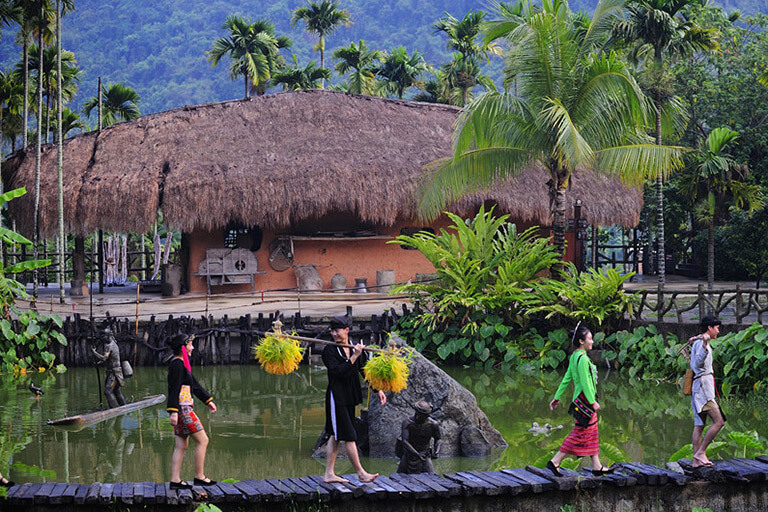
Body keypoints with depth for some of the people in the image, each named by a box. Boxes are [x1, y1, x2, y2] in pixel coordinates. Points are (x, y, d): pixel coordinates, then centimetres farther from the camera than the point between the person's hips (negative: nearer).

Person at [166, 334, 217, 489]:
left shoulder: (182, 364, 17)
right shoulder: (177, 364, -14)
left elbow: (194, 384, 25)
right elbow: (174, 389, -20)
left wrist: (208, 400, 30)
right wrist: (174, 411, -25)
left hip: (183, 408, 10)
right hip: (182, 408, -10)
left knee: (181, 446, 9)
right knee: (202, 440, -3)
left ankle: (175, 480, 9)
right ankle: (199, 477, 3)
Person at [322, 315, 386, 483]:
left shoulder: (355, 348, 9)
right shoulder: (329, 351, -9)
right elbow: (337, 372, -21)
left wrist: (378, 389, 13)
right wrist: (354, 357, -23)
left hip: (350, 397, 7)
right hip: (336, 397, -7)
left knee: (336, 436, 11)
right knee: (350, 436, -6)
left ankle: (329, 474, 15)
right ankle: (360, 473, -2)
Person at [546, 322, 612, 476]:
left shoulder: (575, 357, 10)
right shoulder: (582, 358, -19)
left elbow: (566, 378, 14)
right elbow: (585, 382, -21)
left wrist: (557, 397, 17)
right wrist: (593, 402, -18)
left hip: (583, 399, 10)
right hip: (585, 399, -10)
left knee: (592, 432, 13)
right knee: (581, 433, -5)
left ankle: (597, 466, 19)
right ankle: (555, 462, -3)